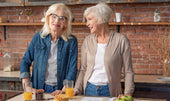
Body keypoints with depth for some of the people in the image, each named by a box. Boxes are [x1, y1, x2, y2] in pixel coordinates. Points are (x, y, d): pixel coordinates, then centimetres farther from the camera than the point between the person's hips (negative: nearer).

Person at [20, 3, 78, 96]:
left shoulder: (71, 41, -2)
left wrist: (63, 91, -15)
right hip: (39, 89, 1)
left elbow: (72, 68, -4)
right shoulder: (38, 37, 3)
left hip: (59, 90, -1)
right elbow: (25, 62, 6)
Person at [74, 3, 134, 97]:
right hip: (89, 90, 3)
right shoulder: (88, 41, 4)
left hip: (110, 92, -3)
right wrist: (77, 89, -2)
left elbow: (128, 71, -4)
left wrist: (128, 93, -12)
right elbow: (83, 69, 8)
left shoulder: (121, 40, -7)